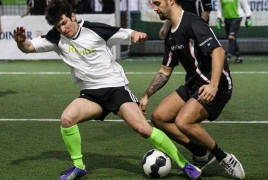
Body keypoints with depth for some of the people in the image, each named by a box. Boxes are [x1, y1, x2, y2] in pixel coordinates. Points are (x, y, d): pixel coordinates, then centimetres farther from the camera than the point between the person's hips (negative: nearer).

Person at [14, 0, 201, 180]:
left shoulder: (95, 30, -12)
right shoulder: (57, 37, -3)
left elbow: (128, 34, -3)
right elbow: (28, 47, -4)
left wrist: (136, 35, -26)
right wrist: (20, 41, -26)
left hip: (116, 87, -4)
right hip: (91, 93, 4)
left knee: (143, 128, -16)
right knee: (67, 118, -23)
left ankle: (184, 164, -3)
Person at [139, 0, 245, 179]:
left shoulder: (193, 23, -17)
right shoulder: (171, 36, 13)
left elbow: (218, 51, -29)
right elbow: (165, 71, 24)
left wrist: (213, 85, -40)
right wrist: (146, 95, 20)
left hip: (214, 88, -10)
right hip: (193, 85, 10)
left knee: (183, 122, -28)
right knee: (159, 117, 2)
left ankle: (223, 158, -8)